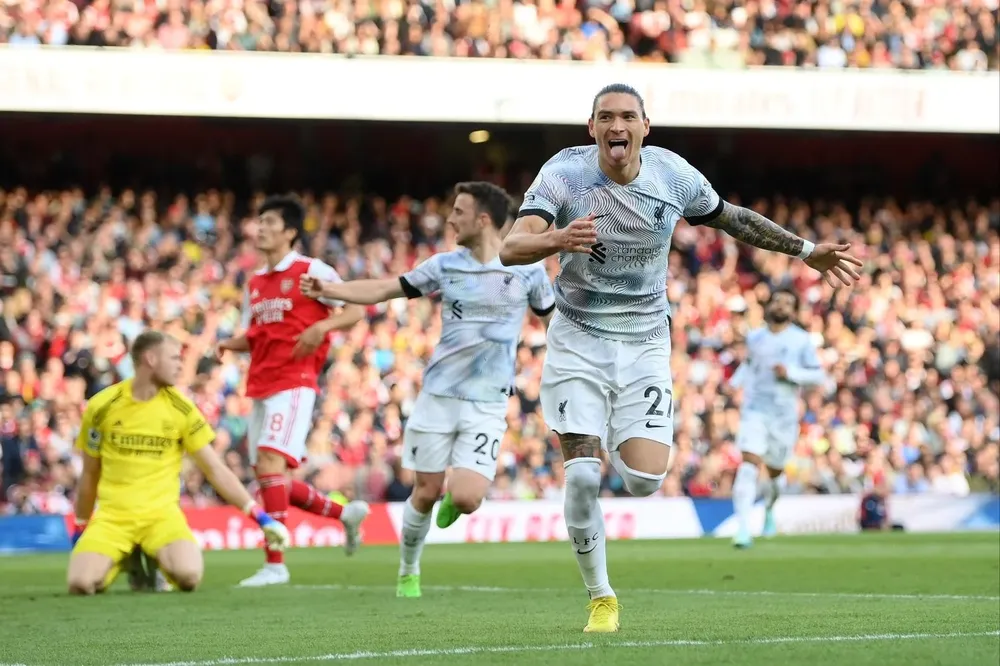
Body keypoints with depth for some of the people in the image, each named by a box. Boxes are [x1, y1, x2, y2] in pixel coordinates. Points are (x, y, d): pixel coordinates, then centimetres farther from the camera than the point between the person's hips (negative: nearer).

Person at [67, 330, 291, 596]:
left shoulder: (181, 409, 0)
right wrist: (79, 530, 16)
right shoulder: (101, 407, 0)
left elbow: (215, 469, 4)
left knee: (189, 575, -31)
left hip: (161, 514, 0)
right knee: (81, 582, -26)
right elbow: (90, 475, 12)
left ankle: (157, 558, 8)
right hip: (112, 516, 0)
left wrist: (260, 516, -3)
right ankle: (125, 559, 11)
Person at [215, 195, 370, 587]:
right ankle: (345, 513, 28)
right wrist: (230, 344, 3)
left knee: (270, 461, -21)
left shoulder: (312, 271, -4)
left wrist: (321, 326, -22)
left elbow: (355, 311, -5)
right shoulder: (254, 283, 17)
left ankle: (275, 563, -21)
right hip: (260, 387, 8)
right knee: (271, 478, 7)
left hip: (294, 382, -8)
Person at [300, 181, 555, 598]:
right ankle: (408, 573, 26)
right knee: (426, 493, 4)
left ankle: (453, 498, 22)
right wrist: (331, 291, -4)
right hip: (438, 395, 2)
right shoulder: (445, 265, 3)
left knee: (465, 499, -15)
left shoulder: (527, 269, -2)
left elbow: (553, 319, 11)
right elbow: (384, 289, 6)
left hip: (488, 404, -2)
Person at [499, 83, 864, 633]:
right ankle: (601, 599, 8)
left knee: (644, 481, -12)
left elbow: (730, 217, 13)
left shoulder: (673, 175, -7)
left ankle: (622, 446, 27)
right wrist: (556, 240, -49)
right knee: (582, 476, -13)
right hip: (577, 343, -2)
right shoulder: (565, 173, -15)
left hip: (644, 344, 2)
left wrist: (806, 252, 17)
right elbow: (511, 248, -27)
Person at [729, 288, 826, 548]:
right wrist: (735, 382, 13)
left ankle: (769, 511, 48)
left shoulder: (802, 341, -1)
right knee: (749, 464, -19)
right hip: (754, 411, 0)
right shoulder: (754, 337, 8)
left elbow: (818, 375, -4)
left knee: (775, 472, 14)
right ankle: (743, 529, -26)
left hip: (784, 415, 0)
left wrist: (790, 372, -18)